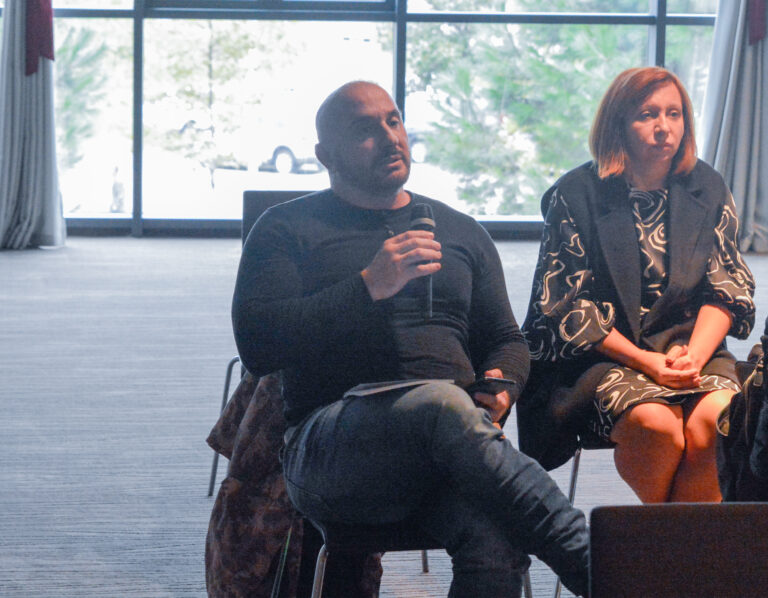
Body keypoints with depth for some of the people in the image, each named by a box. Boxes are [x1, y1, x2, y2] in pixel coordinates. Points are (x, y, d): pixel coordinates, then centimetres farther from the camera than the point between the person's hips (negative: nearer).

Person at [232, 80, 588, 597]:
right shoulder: (288, 229, 14)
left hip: (450, 440, 3)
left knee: (497, 540, -35)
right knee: (444, 402, -39)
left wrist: (501, 386, 6)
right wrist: (369, 286, -10)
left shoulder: (461, 232, 27)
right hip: (331, 437, -3)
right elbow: (257, 345, -1)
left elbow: (507, 341, 32)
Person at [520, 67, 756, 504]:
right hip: (604, 353, -3)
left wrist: (693, 355, -12)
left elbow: (726, 289, 9)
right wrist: (645, 362, -14)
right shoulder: (576, 196, 0)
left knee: (715, 422, -30)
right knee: (657, 425, -33)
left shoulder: (708, 190, 11)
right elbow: (563, 305, -3)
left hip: (693, 348, 3)